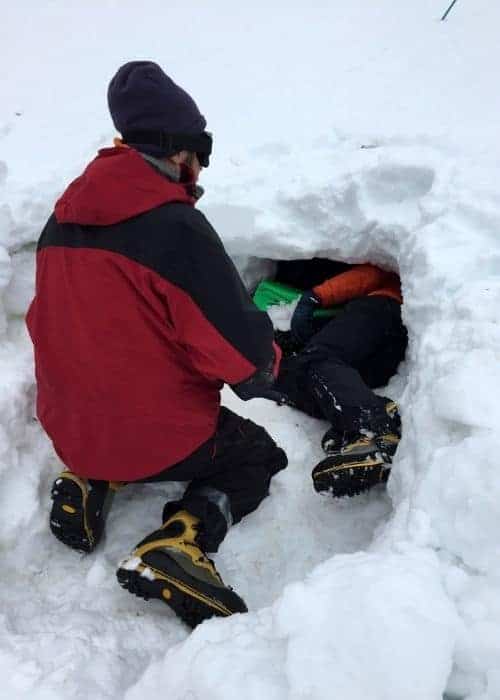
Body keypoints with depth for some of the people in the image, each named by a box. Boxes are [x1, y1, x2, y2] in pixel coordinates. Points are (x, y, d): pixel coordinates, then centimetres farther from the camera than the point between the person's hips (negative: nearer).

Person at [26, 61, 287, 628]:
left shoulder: (62, 219, 0)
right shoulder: (176, 228, -22)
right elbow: (243, 351, -20)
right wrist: (264, 370, 4)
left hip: (69, 430, 7)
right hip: (161, 438, -7)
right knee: (259, 456, 19)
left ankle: (90, 482, 11)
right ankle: (177, 543, -6)